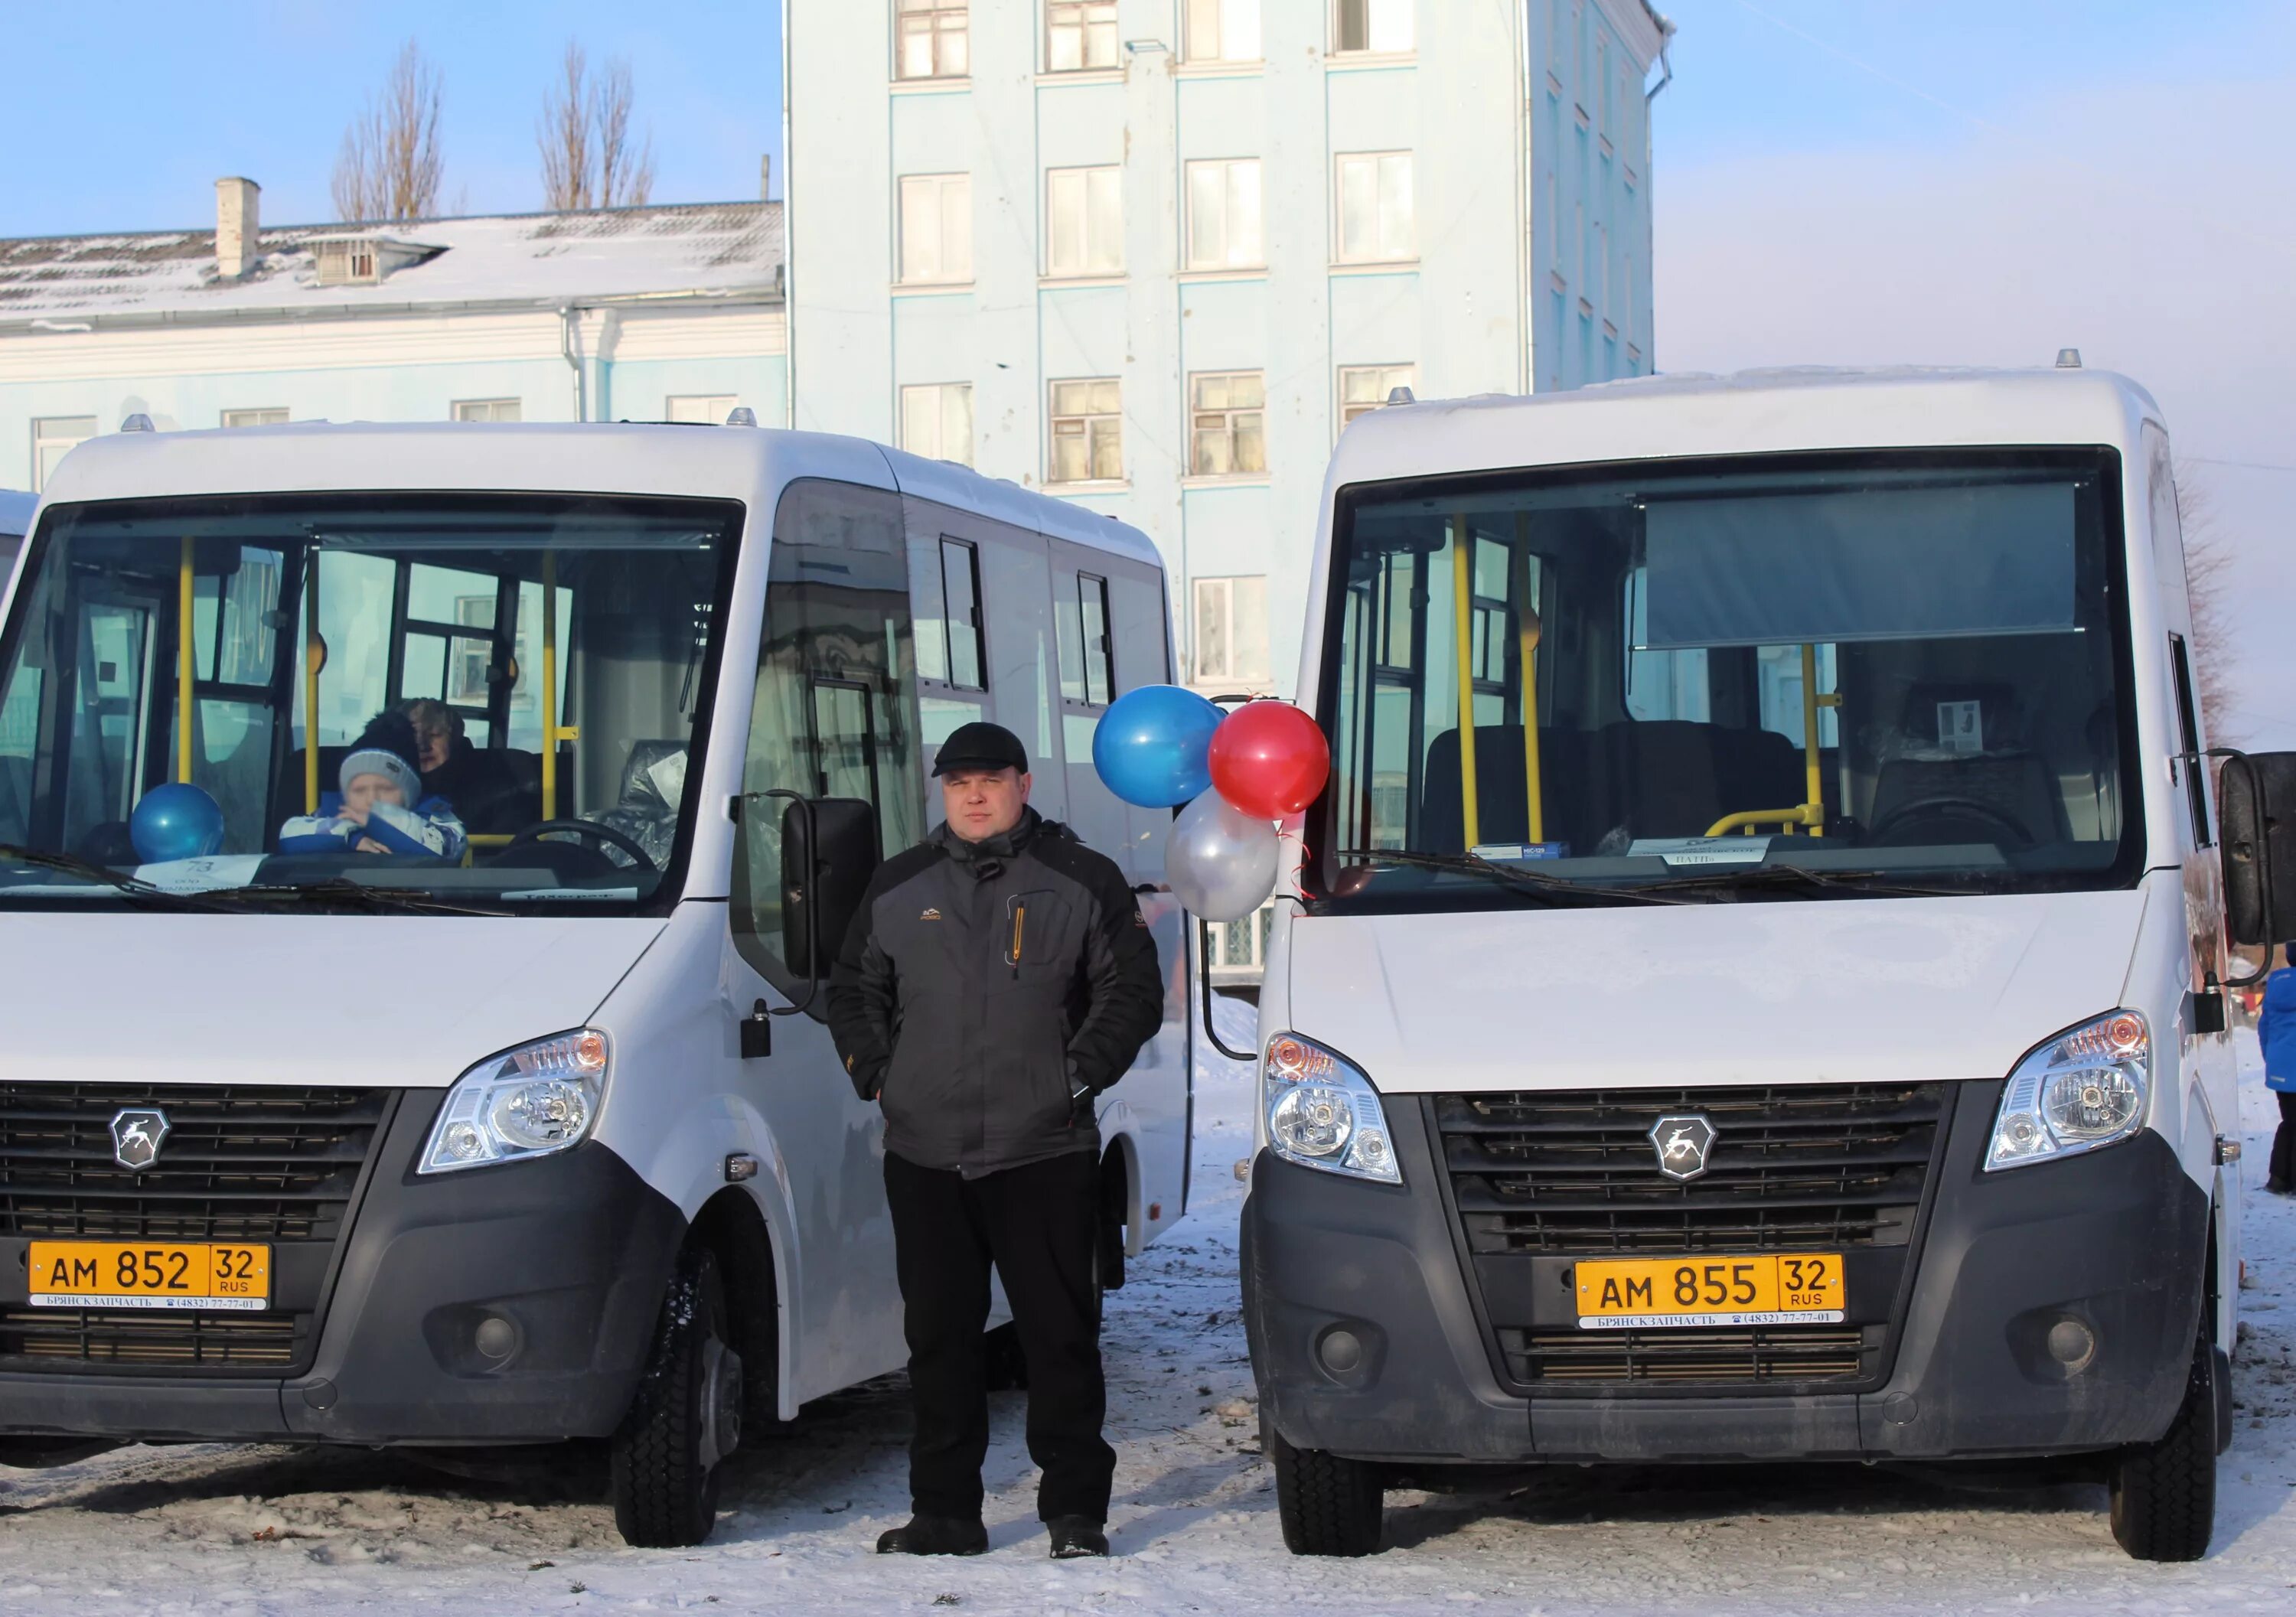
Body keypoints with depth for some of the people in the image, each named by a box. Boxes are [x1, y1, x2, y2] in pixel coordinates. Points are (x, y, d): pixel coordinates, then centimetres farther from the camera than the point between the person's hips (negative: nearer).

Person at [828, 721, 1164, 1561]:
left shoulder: (1084, 881, 4)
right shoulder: (898, 887, 13)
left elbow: (1133, 993, 4)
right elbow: (852, 991, 21)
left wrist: (1080, 1074, -5)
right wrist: (876, 1075, 8)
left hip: (1046, 1153, -3)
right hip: (923, 1157, 3)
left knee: (1060, 1333, -1)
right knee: (938, 1337, 7)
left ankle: (1076, 1509, 6)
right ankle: (944, 1512, 14)